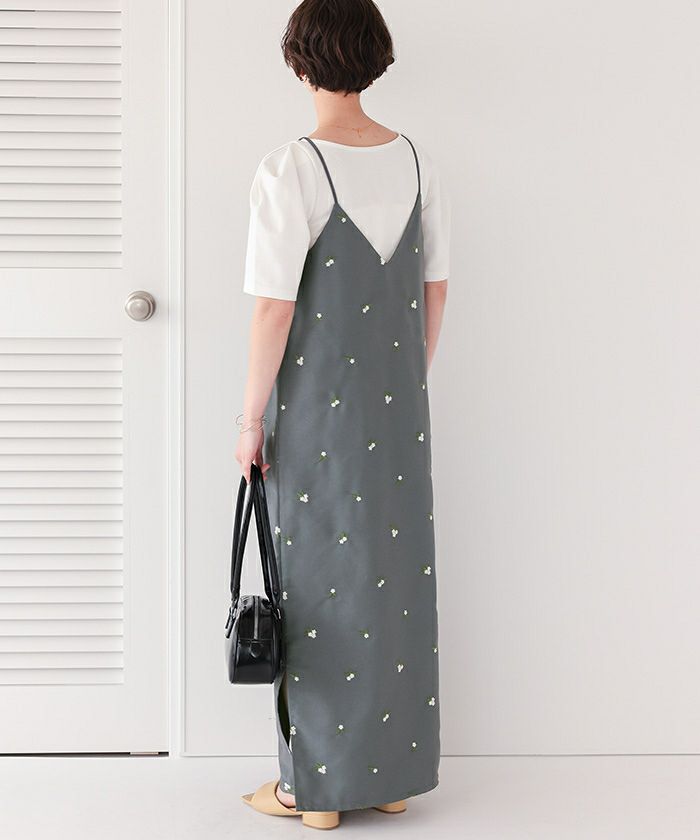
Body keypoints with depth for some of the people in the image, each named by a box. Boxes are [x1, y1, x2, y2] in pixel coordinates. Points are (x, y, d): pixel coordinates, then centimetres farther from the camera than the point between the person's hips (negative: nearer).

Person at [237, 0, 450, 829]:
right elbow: (435, 290, 7)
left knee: (318, 584, 5)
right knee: (399, 575, 13)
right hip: (398, 409, 5)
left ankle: (316, 786, 17)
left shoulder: (289, 172, -16)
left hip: (314, 411, -5)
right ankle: (396, 772, 26)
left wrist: (250, 420, -7)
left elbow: (274, 309, -17)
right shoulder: (418, 163, 1)